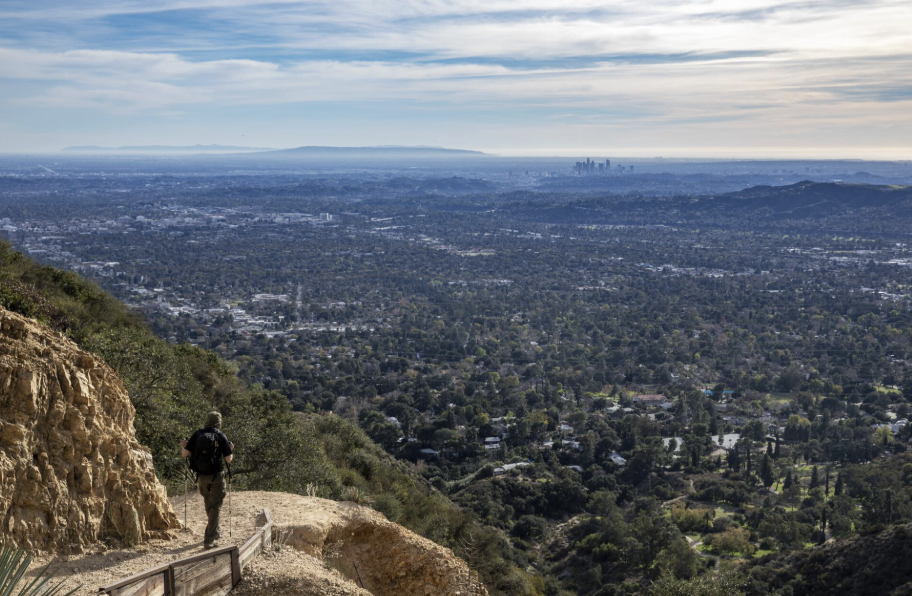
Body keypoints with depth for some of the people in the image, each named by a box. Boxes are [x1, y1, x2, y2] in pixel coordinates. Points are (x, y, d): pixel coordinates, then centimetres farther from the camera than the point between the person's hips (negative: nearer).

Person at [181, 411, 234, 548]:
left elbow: (185, 454, -4)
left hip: (201, 476, 3)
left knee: (208, 503, 24)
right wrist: (231, 450, 11)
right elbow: (228, 459, -8)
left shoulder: (197, 434, -1)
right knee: (215, 506, 3)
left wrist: (183, 446, 16)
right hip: (216, 476, -3)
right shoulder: (221, 436, -7)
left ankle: (216, 530, 39)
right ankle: (209, 539, -3)